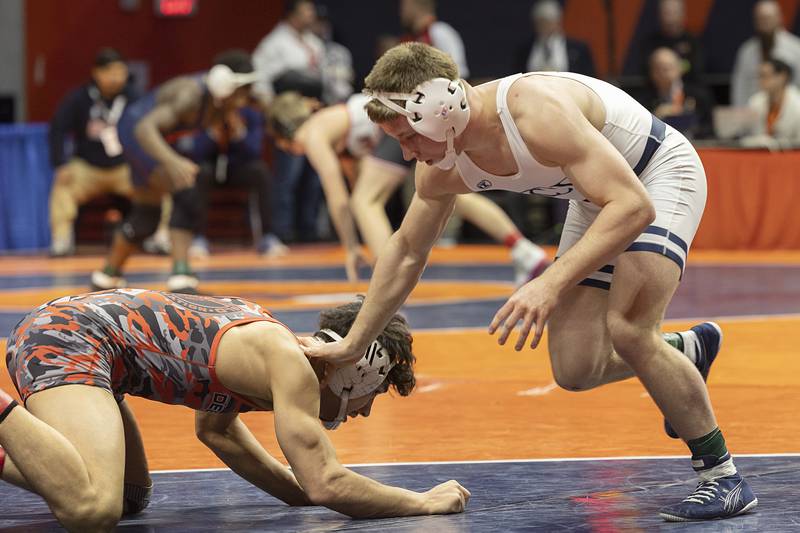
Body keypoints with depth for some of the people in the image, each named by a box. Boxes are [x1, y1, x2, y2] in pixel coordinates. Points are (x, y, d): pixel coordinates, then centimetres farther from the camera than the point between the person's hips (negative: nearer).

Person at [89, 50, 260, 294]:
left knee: (146, 218, 16)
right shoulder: (192, 95, -38)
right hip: (135, 131, -8)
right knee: (185, 194, -25)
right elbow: (145, 127, -50)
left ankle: (107, 278, 36)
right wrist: (172, 161, -64)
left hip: (161, 138, 8)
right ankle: (181, 275, -25)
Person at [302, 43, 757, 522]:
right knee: (576, 370, 2)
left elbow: (633, 207, -43)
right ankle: (689, 351, 32)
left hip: (662, 173, -8)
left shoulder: (537, 113, -38)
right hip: (598, 197, 8)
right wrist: (351, 346, 8)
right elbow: (406, 253, 4)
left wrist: (552, 284, -51)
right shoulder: (443, 170, -14)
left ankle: (724, 475, -12)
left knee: (627, 330, -26)